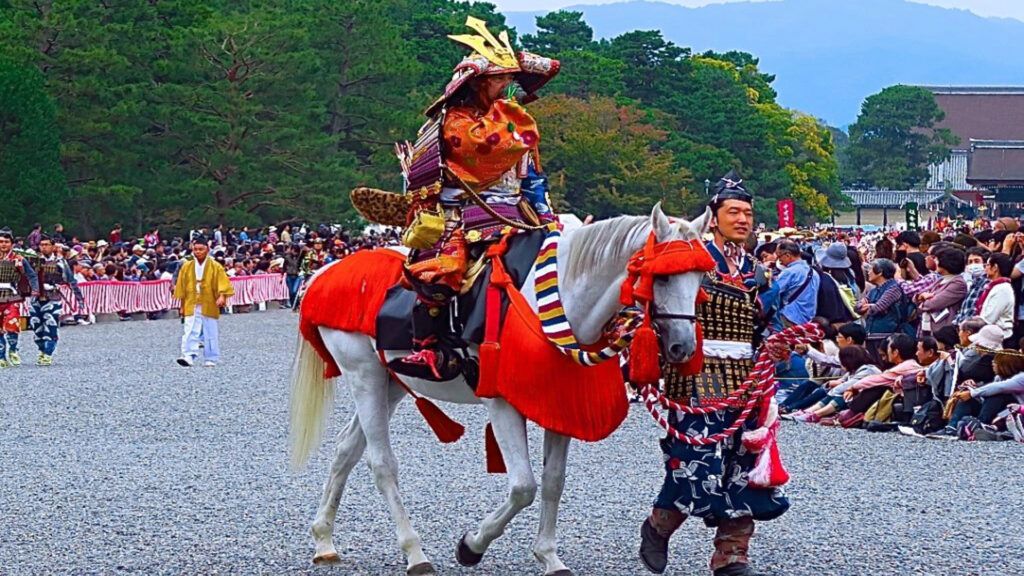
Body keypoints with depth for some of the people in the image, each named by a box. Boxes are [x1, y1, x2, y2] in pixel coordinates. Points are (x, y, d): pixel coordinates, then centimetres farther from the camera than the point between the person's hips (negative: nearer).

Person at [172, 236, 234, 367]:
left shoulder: (215, 267, -1)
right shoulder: (186, 267, 6)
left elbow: (223, 283, -9)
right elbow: (181, 288, 11)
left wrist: (222, 296, -25)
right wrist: (182, 306, 10)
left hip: (209, 306, -1)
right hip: (191, 306, 1)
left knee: (210, 333, 6)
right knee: (190, 332, -13)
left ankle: (211, 359, 16)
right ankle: (189, 356, -22)